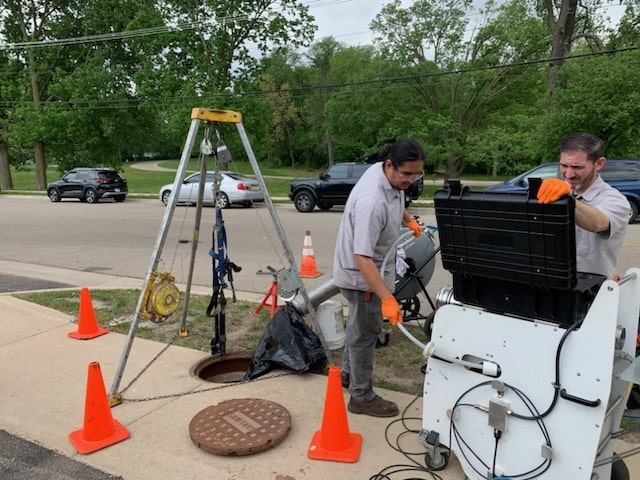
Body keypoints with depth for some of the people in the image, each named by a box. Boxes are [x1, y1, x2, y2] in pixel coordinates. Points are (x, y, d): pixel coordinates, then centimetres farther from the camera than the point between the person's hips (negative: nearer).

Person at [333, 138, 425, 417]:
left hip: (371, 268, 10)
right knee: (365, 332, 3)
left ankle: (349, 373, 44)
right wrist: (387, 298, -43)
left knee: (360, 326, 24)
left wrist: (409, 220, 33)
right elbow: (362, 258, -39)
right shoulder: (372, 202, -36)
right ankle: (362, 397, 20)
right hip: (361, 274, -10)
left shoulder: (391, 177, -6)